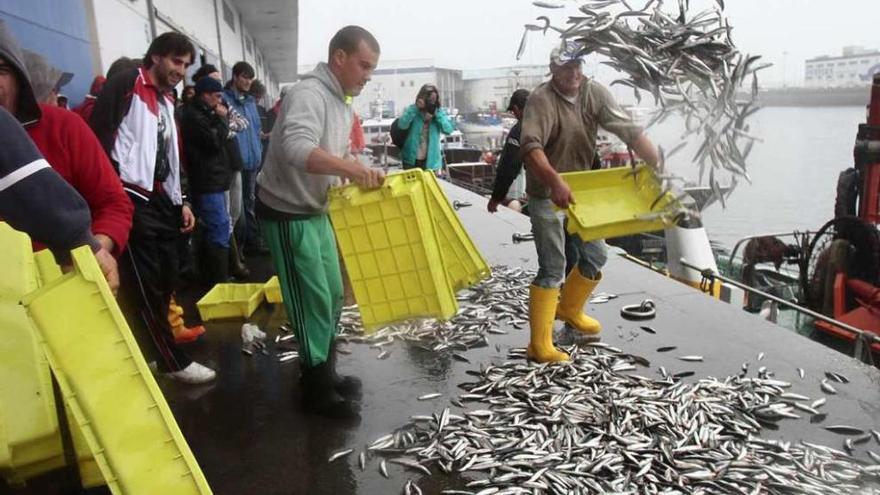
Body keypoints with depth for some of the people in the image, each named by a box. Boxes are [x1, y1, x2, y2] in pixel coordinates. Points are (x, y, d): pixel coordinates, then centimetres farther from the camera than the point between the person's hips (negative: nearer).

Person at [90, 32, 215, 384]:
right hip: (132, 201, -9)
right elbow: (100, 135, -14)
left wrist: (180, 202, 18)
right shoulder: (126, 85, -5)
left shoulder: (167, 102, 21)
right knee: (145, 287, -2)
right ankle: (175, 362, 6)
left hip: (161, 202, 9)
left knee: (166, 280, 11)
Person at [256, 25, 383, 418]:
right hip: (287, 213, -10)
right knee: (313, 302, -3)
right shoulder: (309, 94, -21)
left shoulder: (341, 102, 10)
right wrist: (352, 168, -48)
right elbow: (295, 149, -40)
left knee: (332, 295, 15)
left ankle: (324, 374, 31)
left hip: (316, 211, 10)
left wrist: (358, 175, 6)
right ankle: (318, 391, 13)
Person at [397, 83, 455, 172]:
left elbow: (449, 129, -13)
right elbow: (402, 125, -20)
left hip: (430, 160, 1)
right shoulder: (412, 109, -2)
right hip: (411, 160, -1)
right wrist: (415, 108, -23)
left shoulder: (439, 112, 3)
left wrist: (437, 113, -18)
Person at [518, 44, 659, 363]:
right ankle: (540, 345, 1)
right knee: (553, 267, -8)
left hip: (580, 189, 7)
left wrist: (658, 167, -20)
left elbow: (629, 131, -10)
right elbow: (530, 146, -37)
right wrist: (555, 181, -51)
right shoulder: (541, 100, -21)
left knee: (595, 256, 15)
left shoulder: (595, 93, -5)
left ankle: (569, 310, 41)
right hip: (546, 194, -6)